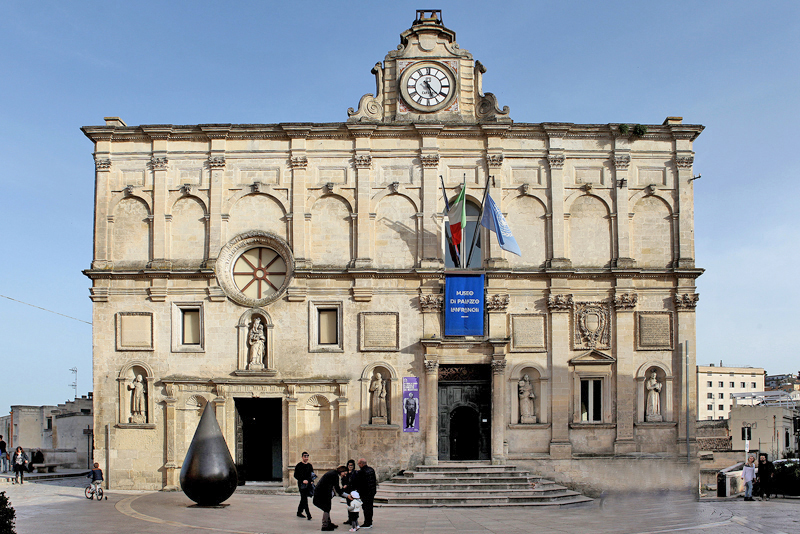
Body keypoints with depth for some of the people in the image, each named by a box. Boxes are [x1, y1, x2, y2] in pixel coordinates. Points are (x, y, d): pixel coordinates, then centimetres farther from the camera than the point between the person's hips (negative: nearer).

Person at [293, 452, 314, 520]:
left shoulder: (310, 465, 14)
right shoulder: (299, 465, -1)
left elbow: (312, 475, 23)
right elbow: (296, 475, -3)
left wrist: (312, 481, 4)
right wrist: (303, 480, -15)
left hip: (308, 484, 5)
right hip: (301, 484, -5)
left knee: (303, 499, 11)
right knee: (304, 499, -11)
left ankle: (299, 512, 25)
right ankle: (308, 515, -17)